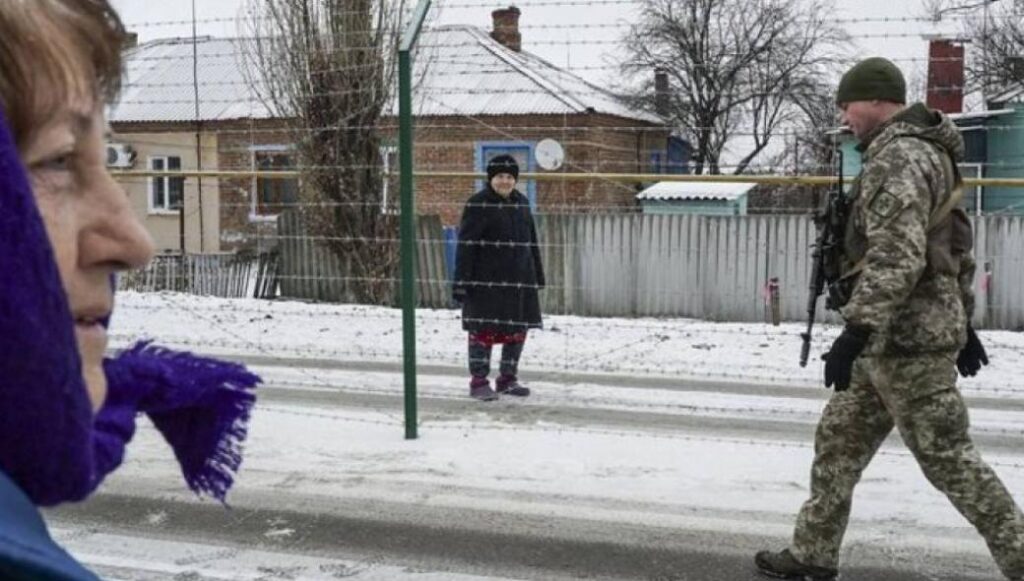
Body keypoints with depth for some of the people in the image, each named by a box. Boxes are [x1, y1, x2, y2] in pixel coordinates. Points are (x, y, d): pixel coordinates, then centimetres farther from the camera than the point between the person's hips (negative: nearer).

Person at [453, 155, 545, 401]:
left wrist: (538, 275, 19)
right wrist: (461, 281, -16)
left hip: (519, 279, 7)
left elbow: (531, 242, 20)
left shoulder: (522, 203, 12)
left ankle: (508, 379, 23)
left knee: (517, 329, 10)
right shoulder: (478, 205, -8)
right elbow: (466, 245, -12)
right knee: (484, 329, -2)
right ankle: (479, 382, 5)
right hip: (486, 279, -7)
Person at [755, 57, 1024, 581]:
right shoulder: (924, 153, 16)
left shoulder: (898, 158, -17)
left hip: (906, 336, -10)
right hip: (902, 332, 10)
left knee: (946, 457, -3)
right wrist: (962, 319, 26)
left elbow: (896, 258, -27)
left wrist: (855, 332, -29)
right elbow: (956, 247, 22)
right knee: (838, 439, 14)